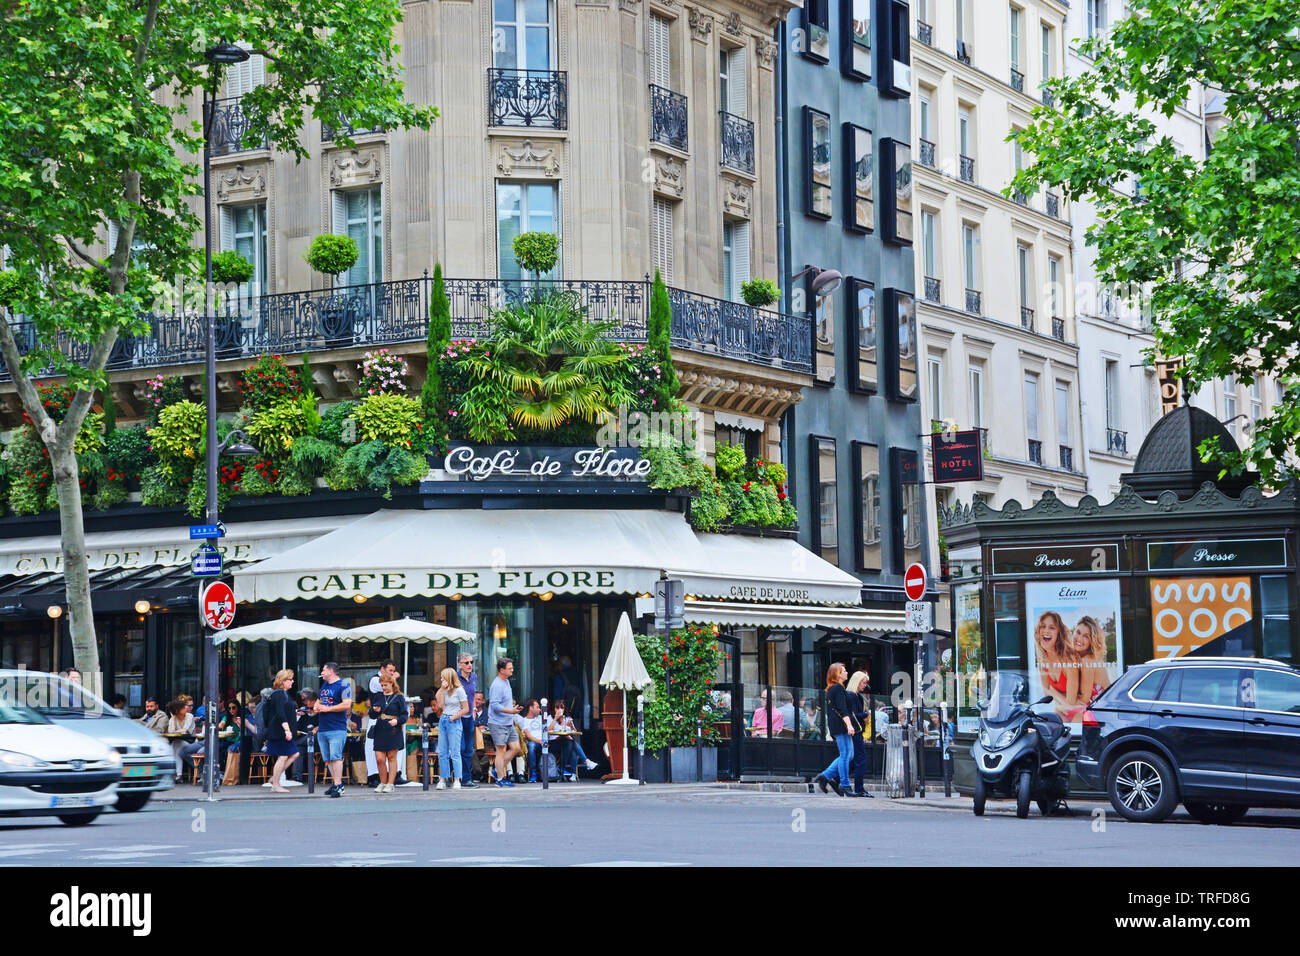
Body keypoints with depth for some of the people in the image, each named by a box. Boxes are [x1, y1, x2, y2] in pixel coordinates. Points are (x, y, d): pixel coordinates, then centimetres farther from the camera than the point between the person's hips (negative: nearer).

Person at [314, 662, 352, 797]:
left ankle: (338, 785, -16)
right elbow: (318, 701, 34)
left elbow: (347, 705, -17)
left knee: (335, 757, -15)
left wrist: (327, 709, -15)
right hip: (322, 729, 9)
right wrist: (316, 707, 9)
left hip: (337, 729, -9)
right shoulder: (324, 686, 20)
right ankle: (335, 783, 16)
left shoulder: (343, 685, -7)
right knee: (328, 759, 9)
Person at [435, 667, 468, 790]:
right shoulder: (444, 690, 11)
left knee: (455, 753, -6)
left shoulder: (459, 690, -6)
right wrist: (442, 690, -2)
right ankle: (442, 780, 5)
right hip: (443, 721, 7)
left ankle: (457, 781, -4)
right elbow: (440, 705, -1)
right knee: (442, 753, 4)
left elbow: (466, 709, -6)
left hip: (454, 722, -7)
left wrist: (453, 718, -9)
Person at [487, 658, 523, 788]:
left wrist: (514, 709, 21)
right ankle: (500, 779, 5)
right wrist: (511, 711, -27)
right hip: (498, 724, -9)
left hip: (509, 723, 9)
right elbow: (495, 705, -24)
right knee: (501, 751, -3)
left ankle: (499, 770, 18)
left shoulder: (506, 682, 13)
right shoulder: (497, 685, -18)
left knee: (515, 748, 8)